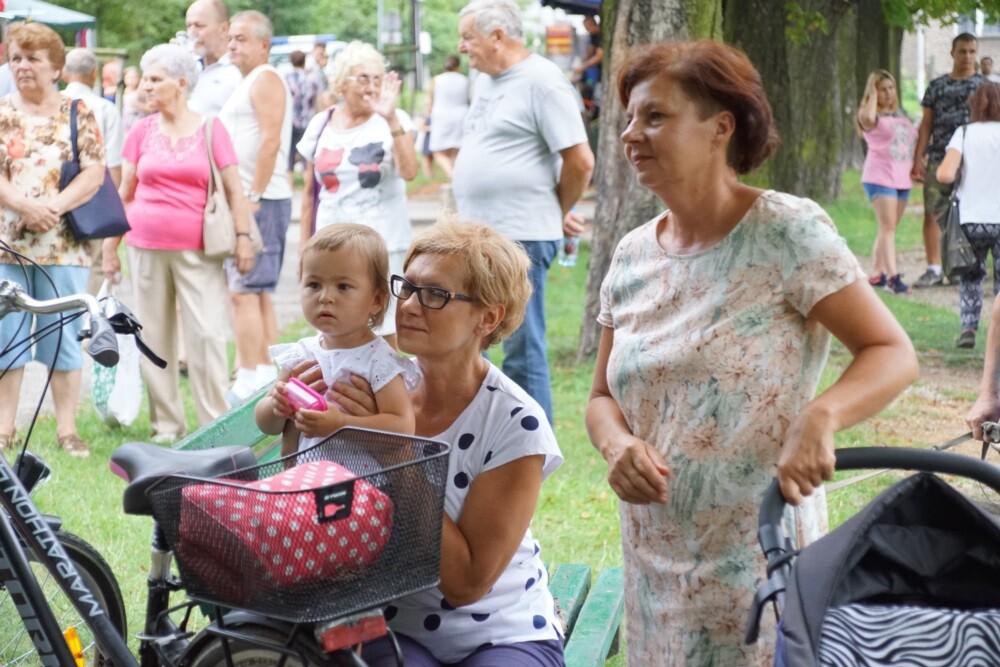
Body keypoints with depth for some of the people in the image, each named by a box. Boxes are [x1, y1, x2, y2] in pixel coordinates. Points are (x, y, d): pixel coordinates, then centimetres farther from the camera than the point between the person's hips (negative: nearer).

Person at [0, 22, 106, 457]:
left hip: (64, 246, 0)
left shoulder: (78, 115, 6)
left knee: (64, 337, 3)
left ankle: (67, 429, 10)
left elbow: (94, 173, -3)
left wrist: (54, 206, -17)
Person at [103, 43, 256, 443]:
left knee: (207, 333, -6)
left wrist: (243, 236, -6)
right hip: (146, 248, 3)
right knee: (154, 335, 5)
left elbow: (234, 189, 2)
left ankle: (215, 422, 1)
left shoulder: (210, 129, 1)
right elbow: (124, 193, 12)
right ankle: (166, 423, 14)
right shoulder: (141, 132, 7)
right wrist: (111, 245, 10)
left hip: (197, 250, -2)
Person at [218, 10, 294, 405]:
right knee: (258, 293, 12)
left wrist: (253, 197, -22)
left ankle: (250, 382, -12)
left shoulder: (265, 80, -9)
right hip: (246, 200, 10)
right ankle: (267, 375, 16)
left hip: (262, 200, -10)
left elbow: (270, 140, -19)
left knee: (244, 291, -12)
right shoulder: (247, 83, 21)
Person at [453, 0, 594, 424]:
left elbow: (580, 161, -14)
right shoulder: (484, 81, 14)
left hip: (520, 240, -9)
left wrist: (559, 215, -2)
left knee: (522, 353, -3)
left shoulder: (541, 82, -12)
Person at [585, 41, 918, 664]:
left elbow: (895, 354, -14)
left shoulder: (786, 231, -11)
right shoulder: (633, 257, 6)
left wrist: (820, 416, -33)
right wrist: (616, 444, -11)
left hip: (759, 555, -5)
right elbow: (604, 396, 13)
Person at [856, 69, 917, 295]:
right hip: (879, 177, -7)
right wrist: (873, 96, -16)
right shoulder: (872, 114, -5)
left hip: (902, 179, 7)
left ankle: (876, 273, 18)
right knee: (887, 227, -15)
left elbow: (913, 139, 27)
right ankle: (893, 276, -21)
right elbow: (868, 118, -31)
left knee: (888, 229, 10)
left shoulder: (899, 114, 18)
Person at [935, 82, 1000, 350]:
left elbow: (944, 174, -12)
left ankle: (969, 326, 2)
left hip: (972, 219, 0)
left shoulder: (964, 133, 0)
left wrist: (959, 176, 9)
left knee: (971, 277, 19)